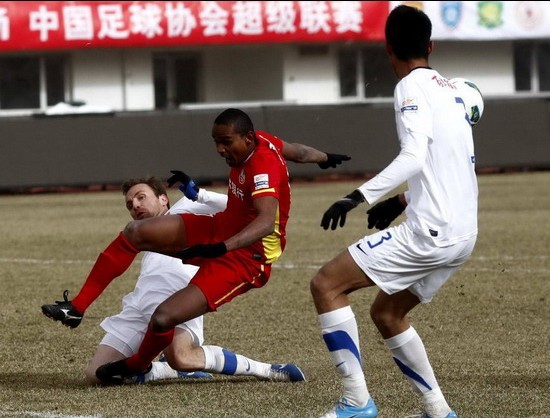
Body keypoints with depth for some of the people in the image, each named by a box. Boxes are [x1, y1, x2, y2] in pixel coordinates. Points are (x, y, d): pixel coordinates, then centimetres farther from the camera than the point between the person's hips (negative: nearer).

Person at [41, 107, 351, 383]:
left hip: (244, 256, -10)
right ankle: (76, 309, -6)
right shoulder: (262, 141, -2)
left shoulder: (263, 168, -28)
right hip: (223, 228, 10)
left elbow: (266, 221, -43)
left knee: (164, 318, -21)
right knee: (136, 233, -5)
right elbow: (299, 152, 19)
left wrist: (220, 247, -57)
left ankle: (136, 366, 13)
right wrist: (325, 158, 41)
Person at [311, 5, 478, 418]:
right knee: (387, 313, 23)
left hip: (429, 232, -9)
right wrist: (401, 202, 32)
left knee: (326, 285, -5)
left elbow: (414, 158, -23)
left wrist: (359, 196, -30)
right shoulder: (450, 88, 17)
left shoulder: (413, 87, -9)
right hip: (463, 233, 9)